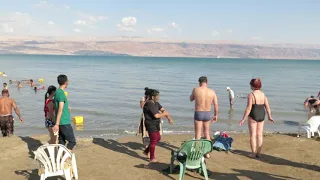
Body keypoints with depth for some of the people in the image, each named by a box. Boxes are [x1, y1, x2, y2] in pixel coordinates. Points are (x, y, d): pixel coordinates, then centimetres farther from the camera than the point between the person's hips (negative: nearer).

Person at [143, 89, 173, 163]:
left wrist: (169, 118, -6)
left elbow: (163, 110, 5)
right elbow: (156, 115, -27)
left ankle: (146, 151, 31)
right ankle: (152, 158, 9)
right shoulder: (149, 104, -23)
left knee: (158, 138, 20)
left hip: (155, 125, 10)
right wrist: (164, 114, -11)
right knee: (153, 141, -3)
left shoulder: (156, 103, 7)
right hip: (151, 125, -10)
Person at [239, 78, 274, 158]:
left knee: (253, 135, 2)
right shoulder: (263, 94, 3)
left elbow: (248, 108, -19)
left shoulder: (251, 95, -15)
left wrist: (243, 119, -15)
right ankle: (259, 153, 17)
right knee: (260, 134, 11)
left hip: (253, 116, -6)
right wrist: (269, 116, 17)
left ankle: (253, 154, 6)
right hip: (261, 116, 6)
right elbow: (267, 106, 4)